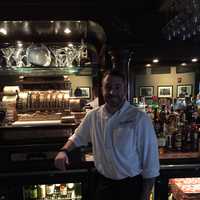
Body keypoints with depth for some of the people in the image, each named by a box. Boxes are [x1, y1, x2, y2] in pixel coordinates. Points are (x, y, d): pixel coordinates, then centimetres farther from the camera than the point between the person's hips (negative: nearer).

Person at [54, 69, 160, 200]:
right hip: (103, 184, 4)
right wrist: (64, 151, -3)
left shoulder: (140, 119, -17)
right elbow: (78, 137, 14)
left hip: (131, 185, -3)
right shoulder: (93, 116, -4)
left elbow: (150, 163, -13)